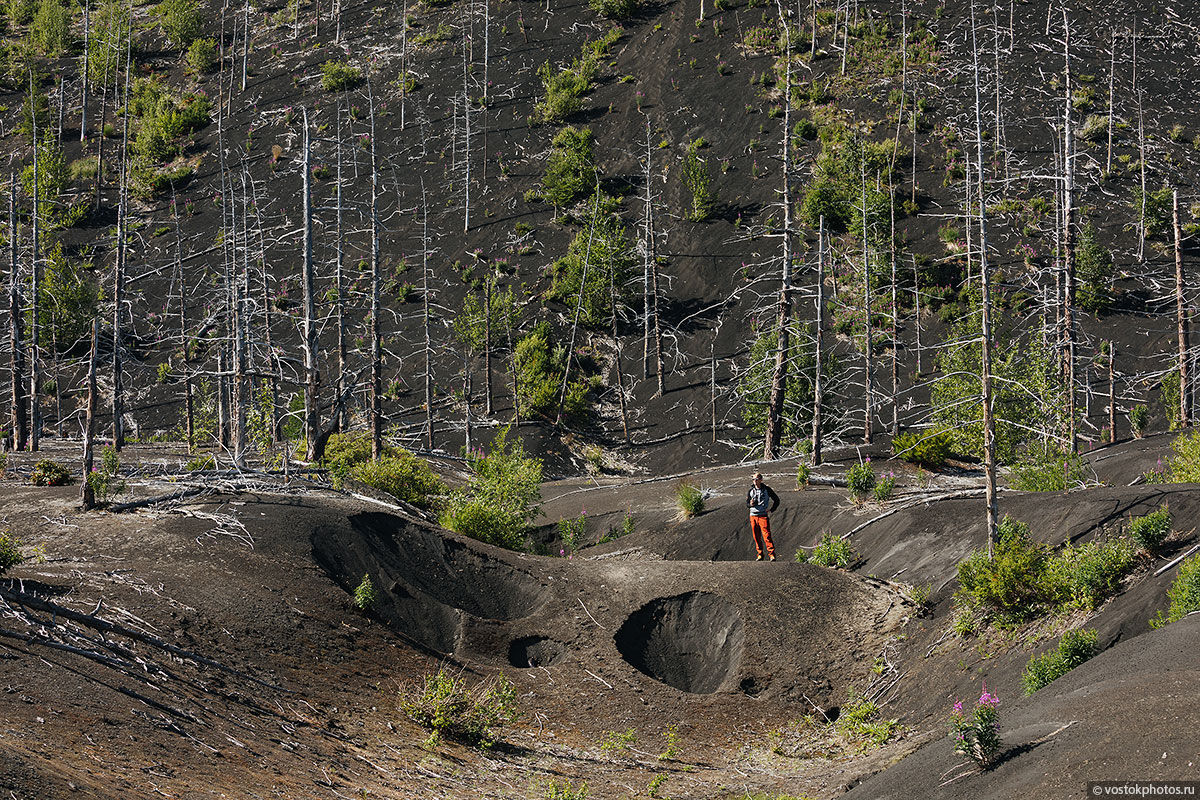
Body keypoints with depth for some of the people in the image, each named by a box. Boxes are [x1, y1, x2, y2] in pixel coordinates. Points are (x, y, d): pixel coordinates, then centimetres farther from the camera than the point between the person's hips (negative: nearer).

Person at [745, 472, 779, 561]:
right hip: (753, 516, 4)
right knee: (756, 537, 5)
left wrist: (771, 510, 1)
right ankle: (760, 554, 15)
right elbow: (747, 504, 9)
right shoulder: (750, 491, 9)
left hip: (763, 515, -4)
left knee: (767, 536, -12)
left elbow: (776, 500, 10)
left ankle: (771, 554, -12)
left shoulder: (766, 489, 1)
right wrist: (751, 504, -15)